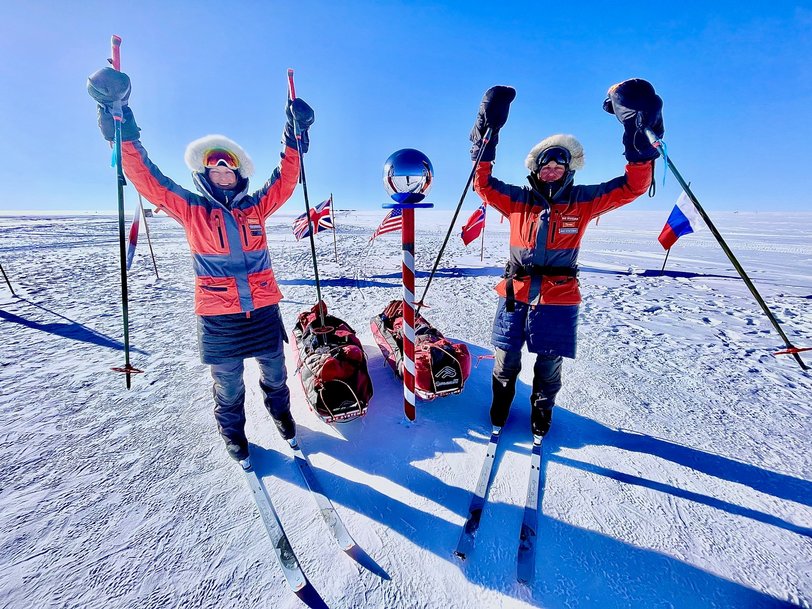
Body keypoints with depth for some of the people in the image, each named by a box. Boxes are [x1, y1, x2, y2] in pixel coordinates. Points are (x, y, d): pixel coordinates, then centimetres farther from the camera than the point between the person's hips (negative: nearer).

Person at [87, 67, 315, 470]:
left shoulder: (256, 207, 6)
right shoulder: (192, 210, 2)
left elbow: (285, 179, 2)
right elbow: (148, 180, -5)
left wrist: (294, 138, -4)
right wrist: (124, 134, -15)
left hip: (264, 310, 2)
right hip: (218, 319, -1)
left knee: (275, 374, 18)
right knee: (228, 387, 15)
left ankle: (281, 413, 45)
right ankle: (233, 435, 40)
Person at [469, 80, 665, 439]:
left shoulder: (583, 201, 4)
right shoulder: (518, 200, 5)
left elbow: (632, 187, 0)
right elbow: (483, 185, 1)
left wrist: (638, 139, -12)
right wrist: (486, 139, -8)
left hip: (558, 297, 0)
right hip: (515, 293, 1)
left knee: (549, 364, 13)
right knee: (506, 359, 11)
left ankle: (541, 413, 39)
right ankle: (500, 409, 36)